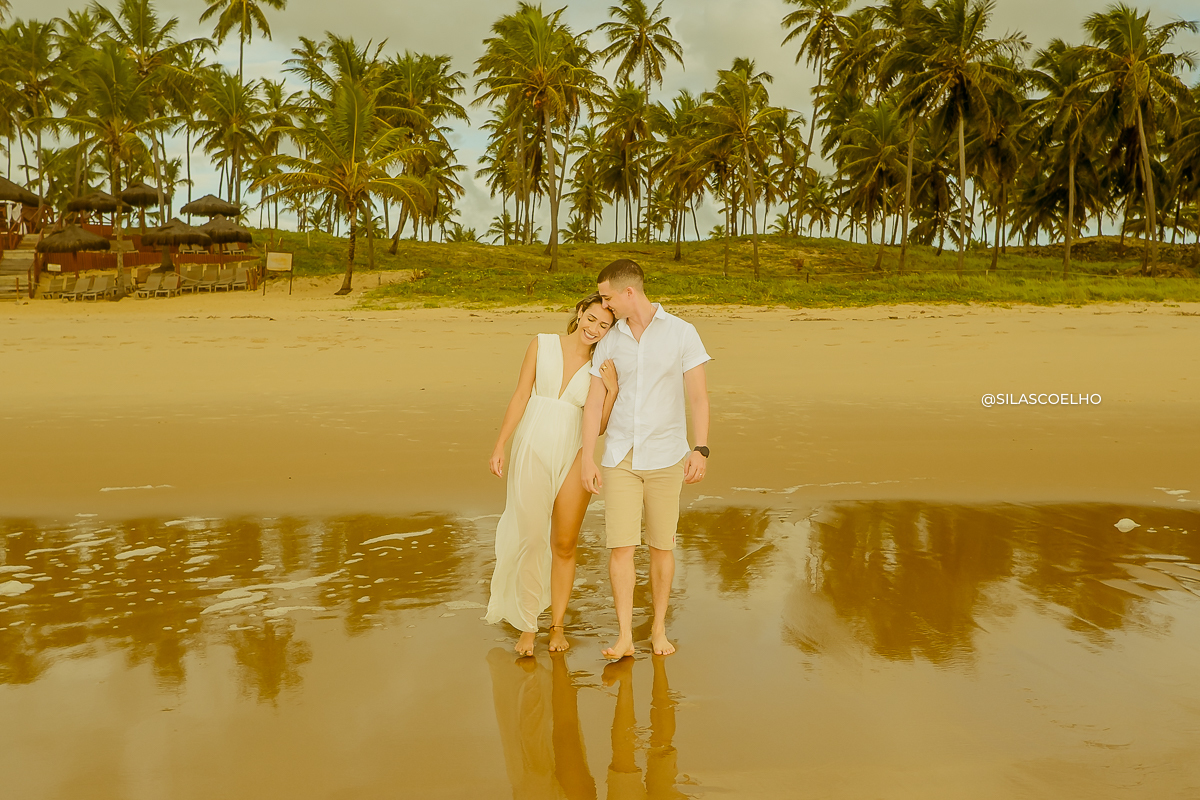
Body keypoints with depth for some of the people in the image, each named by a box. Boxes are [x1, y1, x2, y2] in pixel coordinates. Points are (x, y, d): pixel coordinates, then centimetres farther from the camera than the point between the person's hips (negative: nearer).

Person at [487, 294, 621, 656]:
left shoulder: (601, 367, 5)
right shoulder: (542, 344, 3)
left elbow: (599, 426, 2)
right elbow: (520, 396, 3)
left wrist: (612, 390, -12)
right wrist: (500, 446, -1)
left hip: (573, 458, 1)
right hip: (531, 452, -1)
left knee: (564, 545, 6)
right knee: (531, 540, 1)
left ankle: (557, 624, 22)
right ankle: (527, 626, 16)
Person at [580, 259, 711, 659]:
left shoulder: (682, 332, -5)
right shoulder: (609, 341, 4)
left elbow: (698, 395, -8)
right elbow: (594, 402, 4)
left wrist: (701, 450, -19)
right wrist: (587, 459, -2)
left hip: (666, 457, -2)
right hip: (620, 457, 2)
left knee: (662, 546, 6)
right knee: (620, 546, -5)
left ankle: (659, 629, 22)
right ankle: (624, 637, 2)